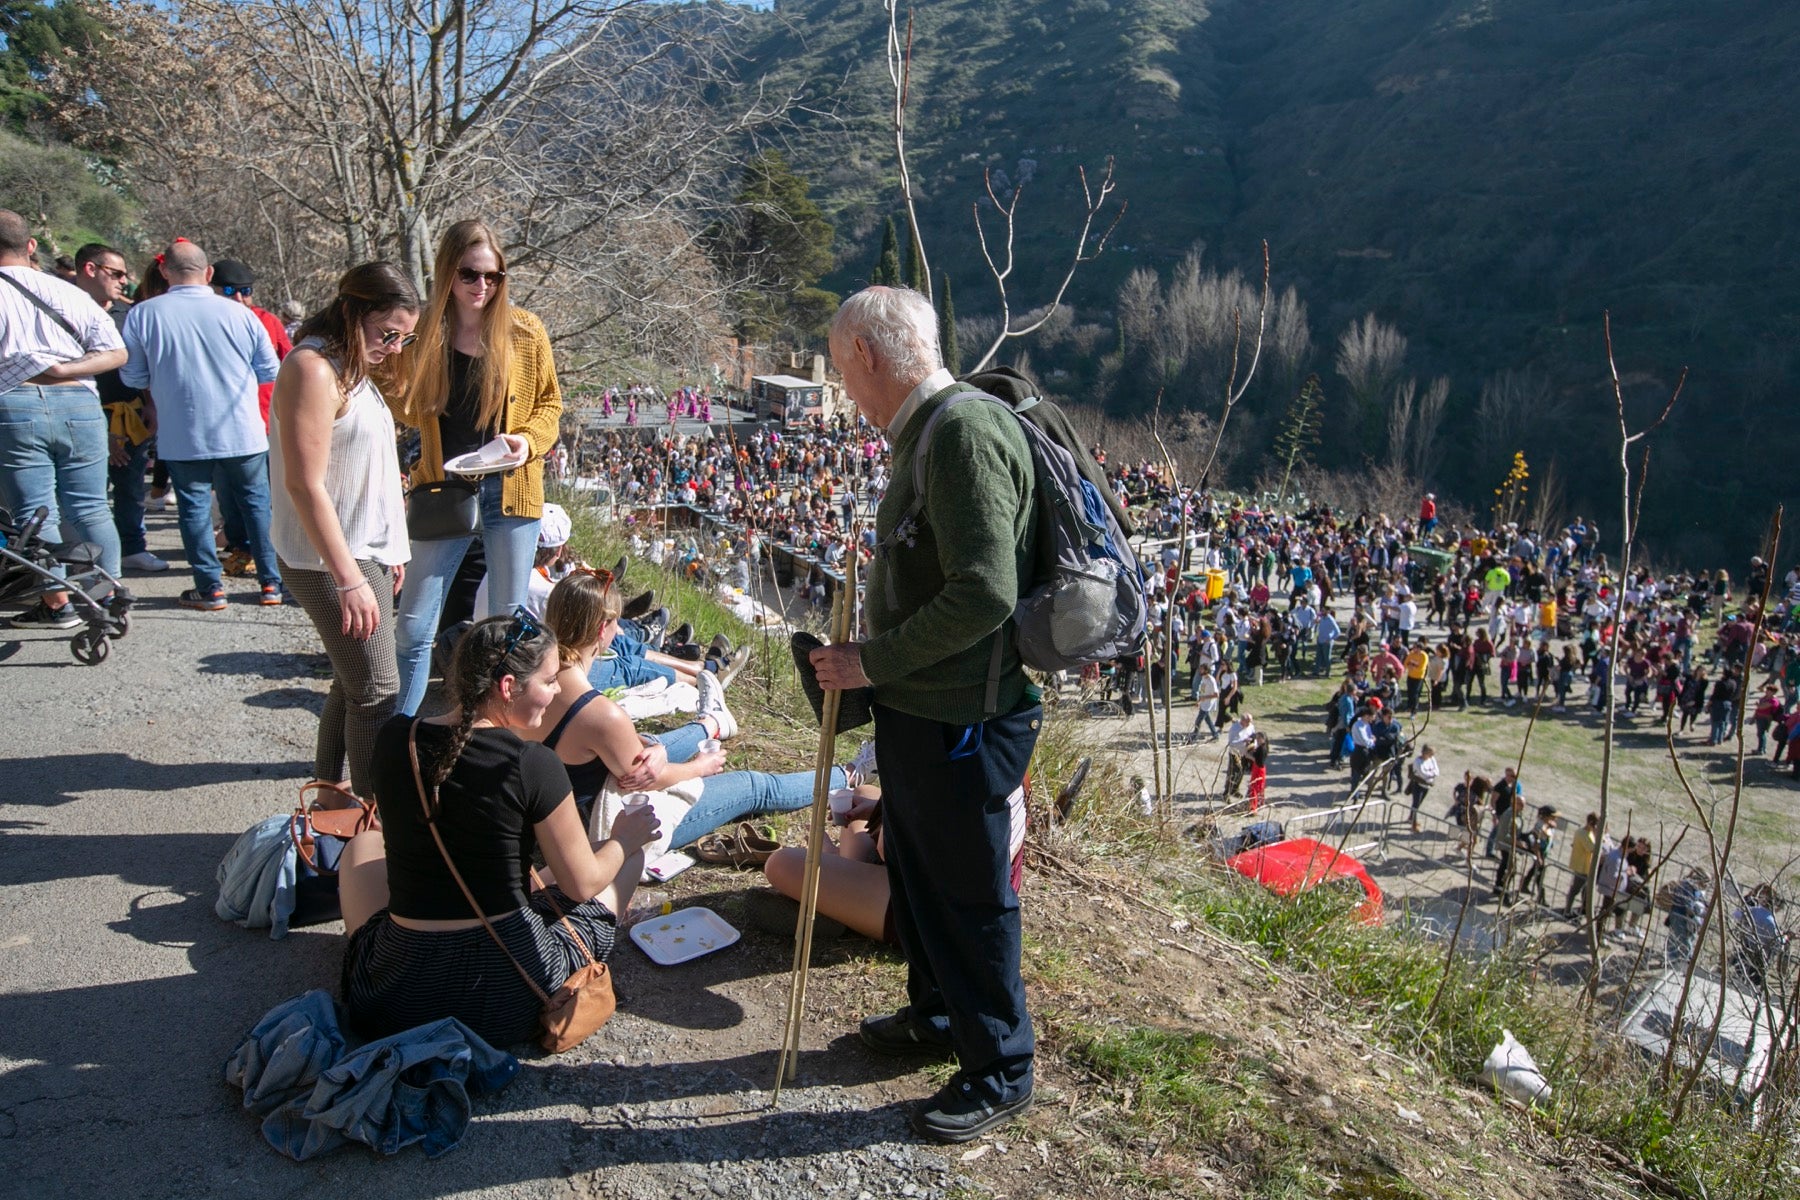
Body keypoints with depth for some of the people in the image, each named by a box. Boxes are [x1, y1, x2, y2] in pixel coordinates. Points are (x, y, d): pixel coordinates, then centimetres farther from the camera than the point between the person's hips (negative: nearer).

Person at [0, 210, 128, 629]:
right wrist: (64, 370, 1)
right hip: (80, 406, 4)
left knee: (35, 512, 4)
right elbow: (117, 352, 7)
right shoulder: (69, 292, 12)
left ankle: (56, 604, 8)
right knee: (90, 509, 8)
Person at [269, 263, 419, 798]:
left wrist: (389, 550, 20)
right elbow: (306, 484, -22)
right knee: (376, 690, -5)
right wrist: (350, 579, -23)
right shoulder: (313, 370, -18)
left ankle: (329, 787, 31)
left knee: (353, 681, 17)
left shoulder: (350, 367, 13)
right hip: (330, 560, -10)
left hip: (363, 552, 10)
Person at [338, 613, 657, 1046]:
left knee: (364, 844, 31)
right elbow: (583, 885, -7)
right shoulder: (533, 765, -18)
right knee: (628, 856, 17)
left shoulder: (394, 739, -6)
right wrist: (623, 840, 12)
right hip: (509, 998, -3)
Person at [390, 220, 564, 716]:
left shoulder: (525, 331, -2)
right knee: (412, 627, 1)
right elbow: (411, 411, 9)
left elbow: (549, 402, 7)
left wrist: (528, 440, -13)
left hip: (509, 488, 0)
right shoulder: (423, 330, 0)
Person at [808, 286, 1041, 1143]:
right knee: (917, 873, 24)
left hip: (962, 719, -10)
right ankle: (936, 1014, 46)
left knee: (969, 894, 6)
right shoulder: (926, 433, 11)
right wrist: (872, 660, 12)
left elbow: (984, 593, -29)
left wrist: (873, 662, -20)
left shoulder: (965, 433, -22)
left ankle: (999, 1071, 26)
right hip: (921, 709, 10)